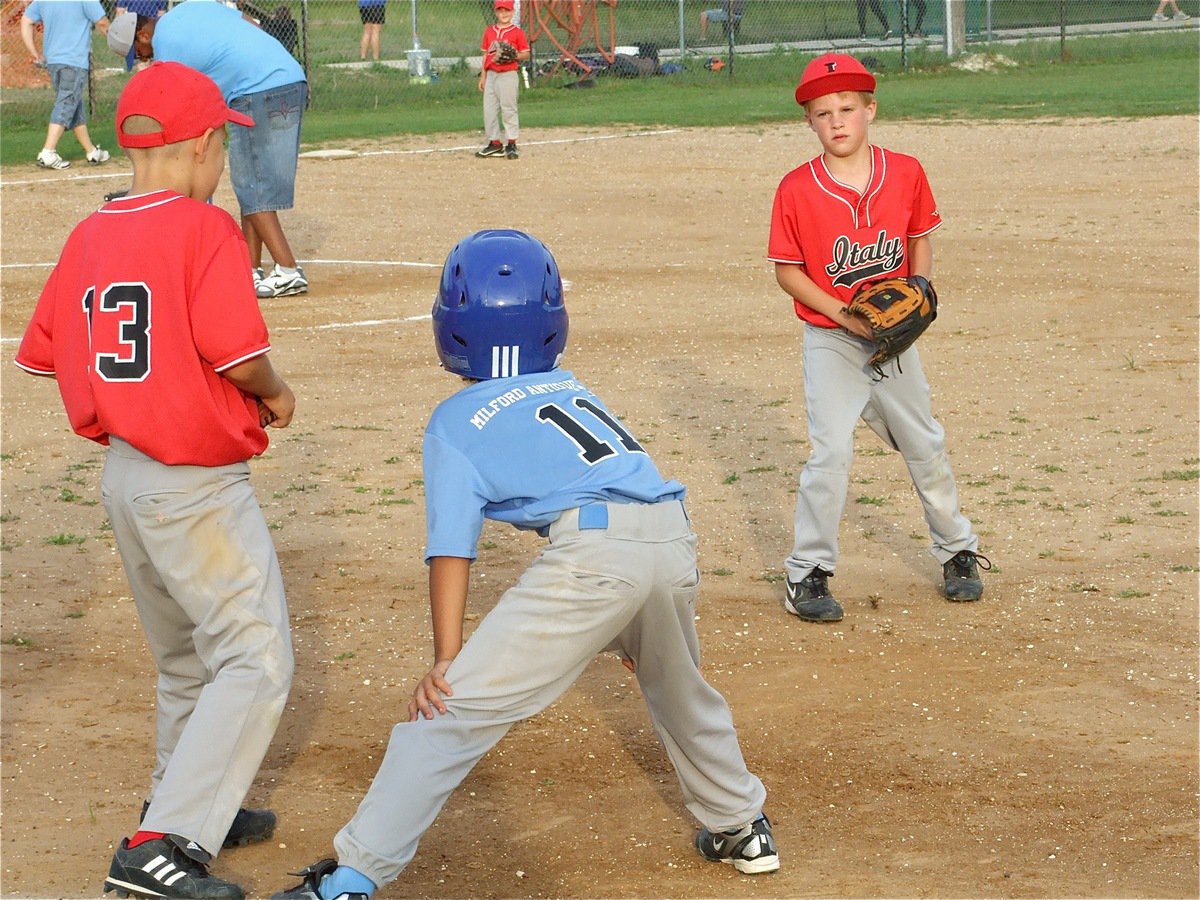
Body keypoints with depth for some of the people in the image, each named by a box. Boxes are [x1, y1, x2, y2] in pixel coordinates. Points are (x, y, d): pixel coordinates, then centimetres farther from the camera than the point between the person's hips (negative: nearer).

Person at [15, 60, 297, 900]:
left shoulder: (88, 237, 5)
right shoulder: (206, 229, -16)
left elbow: (47, 350, 10)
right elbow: (237, 351, -24)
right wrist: (275, 393, -4)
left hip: (124, 475, 8)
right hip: (199, 484, -8)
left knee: (187, 656, 24)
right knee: (256, 661, -4)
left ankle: (190, 805, 38)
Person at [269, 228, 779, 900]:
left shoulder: (458, 419, 14)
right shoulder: (573, 389, 30)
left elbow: (452, 544, 3)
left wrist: (446, 660, -3)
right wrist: (632, 623, 44)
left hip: (595, 550, -6)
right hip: (677, 536, 6)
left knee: (452, 710, -3)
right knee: (680, 693, 34)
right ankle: (741, 827, 48)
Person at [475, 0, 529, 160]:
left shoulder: (517, 32, -2)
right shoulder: (489, 31, 12)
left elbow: (526, 54, 1)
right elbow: (486, 55, 15)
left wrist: (514, 55, -19)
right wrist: (483, 76, 12)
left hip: (508, 75, -5)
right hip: (491, 75, 5)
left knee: (508, 109, -4)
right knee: (489, 109, 5)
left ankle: (511, 144, 2)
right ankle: (494, 143, 13)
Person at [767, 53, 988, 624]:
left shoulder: (905, 173, -6)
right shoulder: (797, 189, -14)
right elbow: (787, 270, -8)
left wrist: (919, 284, -11)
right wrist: (845, 315, -18)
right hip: (830, 340, -3)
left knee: (925, 445, 13)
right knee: (831, 451, -13)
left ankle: (956, 551, 33)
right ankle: (807, 573, 0)